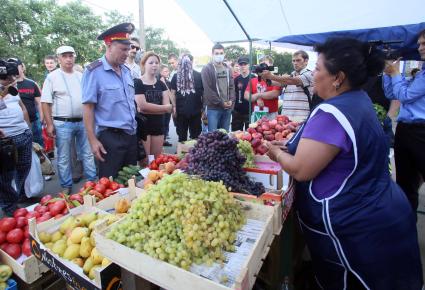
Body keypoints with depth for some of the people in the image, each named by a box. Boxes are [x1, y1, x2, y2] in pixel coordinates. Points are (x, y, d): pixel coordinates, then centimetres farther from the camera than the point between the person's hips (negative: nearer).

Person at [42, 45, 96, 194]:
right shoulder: (52, 77, -2)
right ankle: (66, 187, 18)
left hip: (83, 122, 4)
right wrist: (49, 124, -10)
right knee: (64, 158, 6)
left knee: (88, 154, 9)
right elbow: (46, 102, -4)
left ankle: (93, 181, 21)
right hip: (63, 124, -3)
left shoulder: (81, 76, 11)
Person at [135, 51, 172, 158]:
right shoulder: (137, 83, -5)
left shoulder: (161, 84, 10)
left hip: (158, 125, 5)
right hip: (143, 125, -5)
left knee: (157, 159, 11)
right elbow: (143, 105, -17)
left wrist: (148, 109, -14)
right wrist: (164, 107, -8)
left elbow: (168, 108, -1)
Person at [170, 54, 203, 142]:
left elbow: (173, 94, -1)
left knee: (182, 136, 11)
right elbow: (203, 93, -2)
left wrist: (174, 107, 3)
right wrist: (202, 108, 4)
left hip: (181, 110, 1)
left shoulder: (176, 76, -1)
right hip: (196, 110, -1)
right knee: (195, 136, 10)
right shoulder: (198, 75, -3)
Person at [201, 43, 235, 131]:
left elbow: (232, 86, 13)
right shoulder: (207, 69, -4)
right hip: (213, 107, -5)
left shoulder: (228, 69, 15)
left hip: (227, 107, 5)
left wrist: (231, 100, -5)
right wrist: (221, 102, -13)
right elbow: (208, 89, -11)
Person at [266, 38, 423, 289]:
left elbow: (301, 171, -26)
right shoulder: (359, 99, 4)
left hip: (353, 226, -9)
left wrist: (277, 153, -6)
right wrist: (290, 146, 8)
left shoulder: (331, 113, -28)